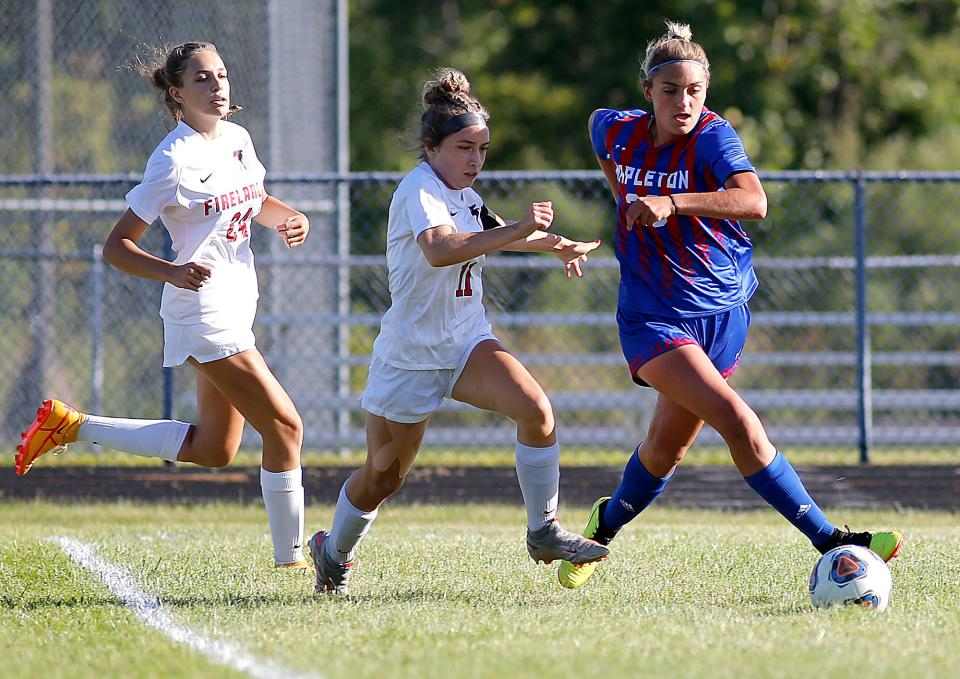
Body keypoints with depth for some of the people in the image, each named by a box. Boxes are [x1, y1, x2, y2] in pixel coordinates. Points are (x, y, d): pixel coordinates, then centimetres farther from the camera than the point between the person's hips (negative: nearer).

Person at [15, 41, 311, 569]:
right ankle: (290, 557, 1)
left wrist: (289, 218, 3)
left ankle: (72, 426, 21)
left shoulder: (237, 139, 6)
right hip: (203, 311, -9)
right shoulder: (175, 161, -17)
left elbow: (258, 204, 26)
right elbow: (116, 247, -15)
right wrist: (174, 272, -31)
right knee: (284, 426, -10)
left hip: (234, 305, 9)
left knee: (214, 450, 15)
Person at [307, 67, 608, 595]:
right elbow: (440, 249, -41)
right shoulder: (420, 189, -19)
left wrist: (553, 245, 19)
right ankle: (333, 553, 33)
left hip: (465, 343, 6)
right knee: (381, 478, 6)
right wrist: (519, 230, -46)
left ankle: (543, 532, -10)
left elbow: (493, 235, 32)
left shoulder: (463, 195, 8)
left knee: (535, 409, -20)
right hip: (410, 353, -6)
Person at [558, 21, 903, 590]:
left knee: (667, 447, 14)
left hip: (721, 313, 1)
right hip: (653, 318, -1)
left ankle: (606, 525, 44)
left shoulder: (713, 137, -14)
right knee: (737, 420, -21)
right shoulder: (617, 133, -4)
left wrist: (672, 203, -45)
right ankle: (829, 541, -21)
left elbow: (754, 202, -33)